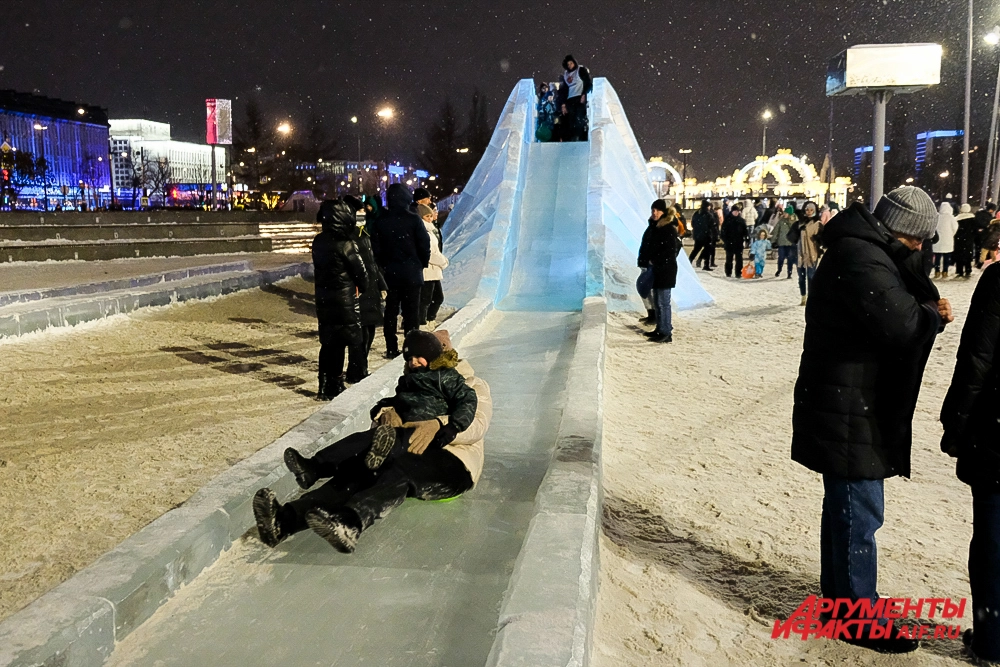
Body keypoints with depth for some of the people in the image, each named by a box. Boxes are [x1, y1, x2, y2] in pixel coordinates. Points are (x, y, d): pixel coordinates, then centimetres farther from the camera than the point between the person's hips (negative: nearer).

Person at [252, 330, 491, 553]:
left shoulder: (474, 387, 14)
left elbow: (477, 426, -8)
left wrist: (438, 424, -28)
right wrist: (388, 414, -13)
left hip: (452, 464, -4)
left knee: (399, 468, -38)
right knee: (360, 470, -27)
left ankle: (350, 524, -66)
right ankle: (287, 519, -50)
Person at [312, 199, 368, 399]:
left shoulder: (318, 241, 4)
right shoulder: (345, 244, -17)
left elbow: (319, 267, 11)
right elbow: (360, 271, -11)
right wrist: (362, 288, 7)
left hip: (323, 297, 7)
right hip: (343, 299, -7)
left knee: (327, 342, 15)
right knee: (339, 343, 3)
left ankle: (324, 387, 20)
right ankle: (334, 388, 9)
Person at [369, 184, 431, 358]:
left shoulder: (380, 221, -2)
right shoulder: (413, 220, -11)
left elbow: (376, 249, 2)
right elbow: (425, 245, -9)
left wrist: (383, 266, 14)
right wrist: (422, 264, 7)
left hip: (389, 273, 3)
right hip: (411, 273, -3)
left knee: (390, 311, 10)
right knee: (411, 311, 4)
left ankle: (391, 349, 12)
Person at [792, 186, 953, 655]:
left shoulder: (861, 250, 13)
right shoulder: (862, 259, -21)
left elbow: (890, 312, 15)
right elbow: (901, 324, -28)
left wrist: (926, 310, -5)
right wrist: (933, 313, -9)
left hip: (849, 406, 11)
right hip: (852, 412, -11)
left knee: (845, 503, 20)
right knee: (859, 512, -1)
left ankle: (838, 592, 35)